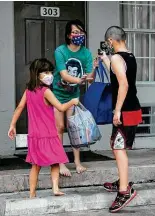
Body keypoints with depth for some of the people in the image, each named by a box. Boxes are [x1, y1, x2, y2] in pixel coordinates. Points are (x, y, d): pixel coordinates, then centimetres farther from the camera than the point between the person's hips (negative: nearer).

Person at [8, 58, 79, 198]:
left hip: (34, 135, 6)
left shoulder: (28, 91, 5)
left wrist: (12, 125, 11)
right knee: (55, 163, 6)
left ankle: (32, 193, 12)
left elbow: (20, 107, 6)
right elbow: (61, 108, -18)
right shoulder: (46, 91, -14)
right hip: (48, 135, -6)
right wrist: (72, 102, -1)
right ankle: (55, 188, -8)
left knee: (36, 165, 12)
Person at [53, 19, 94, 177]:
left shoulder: (86, 53, -12)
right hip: (58, 93, -3)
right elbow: (64, 75, -30)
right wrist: (79, 80, -47)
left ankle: (77, 162, 11)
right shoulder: (60, 51, -21)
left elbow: (90, 78, -17)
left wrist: (94, 70, -38)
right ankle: (61, 164, 6)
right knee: (60, 127, 0)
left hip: (73, 94, 3)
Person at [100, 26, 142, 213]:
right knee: (119, 147, 20)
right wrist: (105, 60, 40)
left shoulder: (116, 58, -14)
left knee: (119, 148, -10)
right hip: (134, 110, 9)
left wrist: (117, 110, -24)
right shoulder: (130, 57, 13)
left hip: (125, 112, -9)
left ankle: (125, 191, -15)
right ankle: (122, 183, 30)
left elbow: (123, 84, -25)